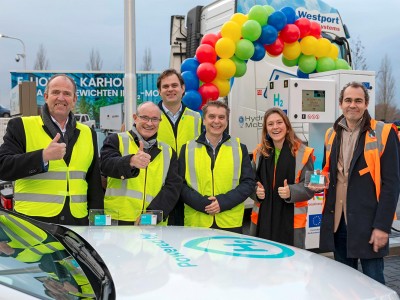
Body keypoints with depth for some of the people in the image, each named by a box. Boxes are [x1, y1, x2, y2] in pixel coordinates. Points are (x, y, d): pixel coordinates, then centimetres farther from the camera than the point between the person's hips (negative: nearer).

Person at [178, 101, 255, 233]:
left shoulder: (239, 148, 8)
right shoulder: (188, 149, 6)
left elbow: (248, 183, 3)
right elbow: (180, 185, 2)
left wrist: (223, 202, -10)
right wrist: (202, 203, -13)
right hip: (196, 223, 0)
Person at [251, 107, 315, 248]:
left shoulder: (302, 152, -3)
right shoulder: (259, 152, 11)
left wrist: (291, 192, -22)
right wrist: (256, 191, -3)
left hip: (291, 220, -3)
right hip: (263, 218, 4)